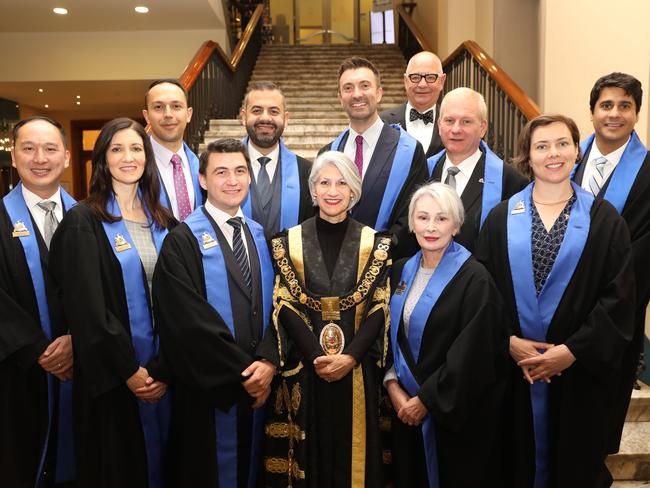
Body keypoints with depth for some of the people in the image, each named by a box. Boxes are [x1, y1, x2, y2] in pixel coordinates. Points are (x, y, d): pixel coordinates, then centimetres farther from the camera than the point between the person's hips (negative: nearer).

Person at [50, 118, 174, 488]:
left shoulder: (164, 222, 6)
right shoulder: (83, 222, -7)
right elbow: (86, 307, -13)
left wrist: (165, 369, -8)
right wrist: (128, 370, -14)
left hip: (163, 371, 4)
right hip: (111, 376, -4)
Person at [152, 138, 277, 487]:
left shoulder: (261, 237, 8)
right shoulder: (183, 241, -9)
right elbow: (190, 320, -16)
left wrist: (267, 361, -15)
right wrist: (242, 373, -15)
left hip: (261, 385, 5)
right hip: (207, 390, -4)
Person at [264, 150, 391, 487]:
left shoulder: (374, 244, 3)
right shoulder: (289, 242, 2)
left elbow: (379, 307, -2)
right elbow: (285, 305, -4)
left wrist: (351, 356, -15)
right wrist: (316, 356, -15)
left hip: (357, 370, 1)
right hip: (304, 370, 0)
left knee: (353, 451, 11)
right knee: (309, 452, 10)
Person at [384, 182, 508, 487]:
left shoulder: (474, 279, -16)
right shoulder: (401, 271, 3)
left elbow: (470, 356, -18)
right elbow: (389, 334, 8)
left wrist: (426, 399, -14)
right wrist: (393, 385, -4)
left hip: (456, 412, -5)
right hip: (406, 406, 5)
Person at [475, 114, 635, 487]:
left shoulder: (604, 218, 0)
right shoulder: (502, 217, 3)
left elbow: (619, 295, -6)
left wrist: (574, 350, -14)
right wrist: (508, 341, -12)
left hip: (580, 370, 0)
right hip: (511, 368, 1)